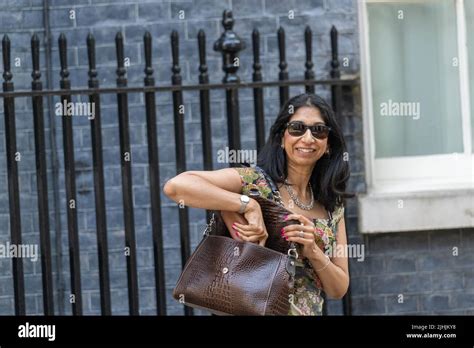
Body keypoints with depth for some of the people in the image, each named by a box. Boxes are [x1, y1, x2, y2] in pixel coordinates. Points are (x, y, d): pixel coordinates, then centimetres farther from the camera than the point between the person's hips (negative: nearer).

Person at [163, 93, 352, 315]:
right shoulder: (255, 181, -9)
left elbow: (339, 289, 4)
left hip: (310, 311, 4)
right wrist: (249, 205, -26)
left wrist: (313, 251, -13)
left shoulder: (333, 207, 5)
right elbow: (175, 185, -23)